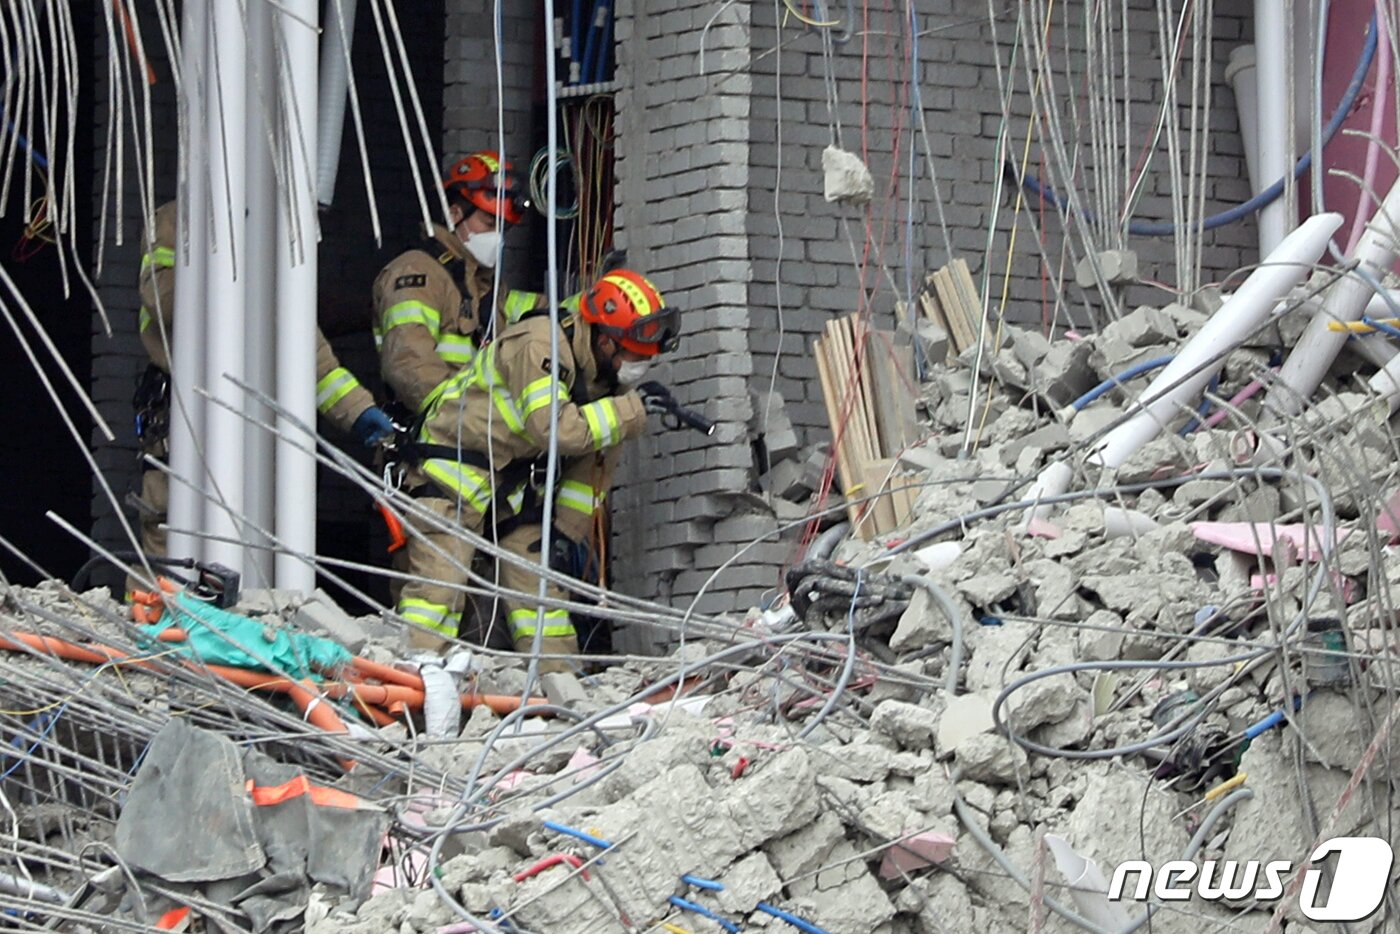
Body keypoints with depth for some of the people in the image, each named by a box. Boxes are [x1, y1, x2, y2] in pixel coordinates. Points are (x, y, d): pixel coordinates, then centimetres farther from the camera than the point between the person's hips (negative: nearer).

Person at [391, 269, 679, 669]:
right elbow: (556, 429, -35)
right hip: (455, 466, -8)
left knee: (539, 584, 3)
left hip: (518, 482, 8)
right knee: (439, 579, -17)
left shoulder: (609, 378, 3)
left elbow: (594, 460, 11)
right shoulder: (540, 346, -25)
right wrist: (632, 410, -28)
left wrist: (567, 528, 6)